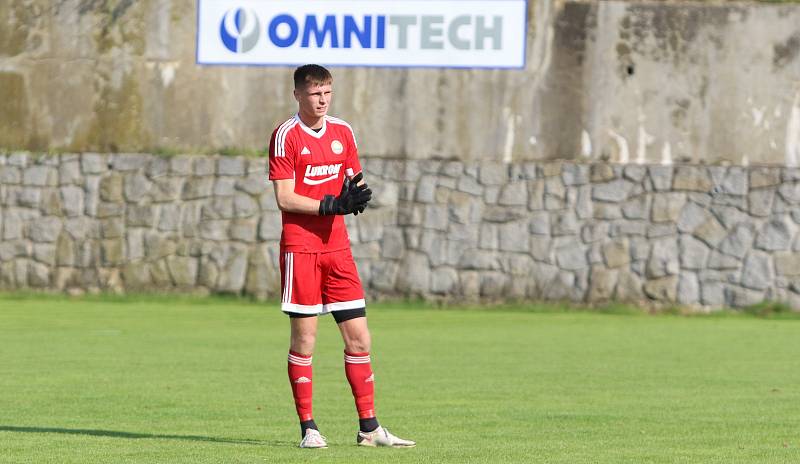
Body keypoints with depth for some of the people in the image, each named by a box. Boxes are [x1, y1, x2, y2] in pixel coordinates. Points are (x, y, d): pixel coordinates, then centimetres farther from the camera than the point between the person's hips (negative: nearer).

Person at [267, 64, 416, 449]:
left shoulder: (343, 132, 11)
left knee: (359, 338, 3)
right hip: (300, 248, -5)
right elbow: (284, 198, -10)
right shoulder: (286, 135, -6)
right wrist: (332, 204, -19)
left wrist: (356, 197, -6)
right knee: (304, 339, -3)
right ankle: (308, 428, 4)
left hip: (338, 247, 5)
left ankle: (369, 428, 8)